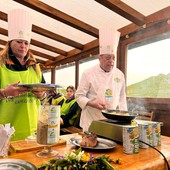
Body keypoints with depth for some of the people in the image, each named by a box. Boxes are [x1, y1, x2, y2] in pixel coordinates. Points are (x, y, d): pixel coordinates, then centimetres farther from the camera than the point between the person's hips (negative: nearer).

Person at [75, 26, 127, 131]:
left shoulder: (120, 75, 4)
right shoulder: (88, 74, -8)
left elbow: (122, 98, 10)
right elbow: (79, 96, -5)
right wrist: (93, 104, -21)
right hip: (91, 120, -3)